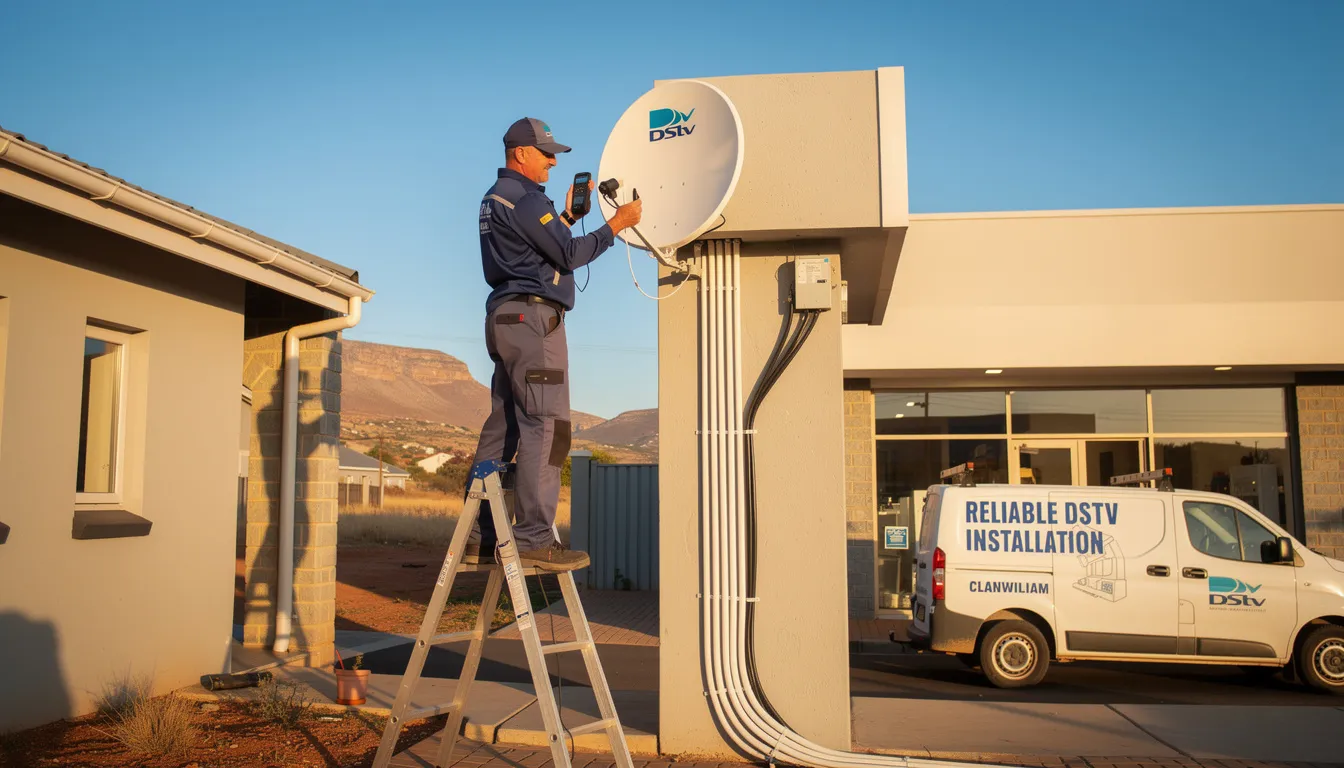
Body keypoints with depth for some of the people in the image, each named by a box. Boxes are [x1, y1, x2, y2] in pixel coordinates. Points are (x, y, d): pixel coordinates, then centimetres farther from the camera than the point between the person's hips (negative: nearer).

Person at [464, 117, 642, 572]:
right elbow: (568, 255, -11)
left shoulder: (496, 198, 22)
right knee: (546, 425, -11)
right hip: (532, 316, -10)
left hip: (507, 318, 11)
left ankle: (480, 536, 12)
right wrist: (615, 225, -4)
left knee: (504, 425, 9)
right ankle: (533, 538, -13)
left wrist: (568, 215, 18)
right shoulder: (524, 198, -10)